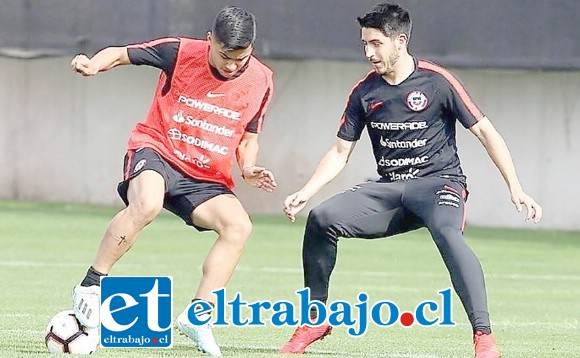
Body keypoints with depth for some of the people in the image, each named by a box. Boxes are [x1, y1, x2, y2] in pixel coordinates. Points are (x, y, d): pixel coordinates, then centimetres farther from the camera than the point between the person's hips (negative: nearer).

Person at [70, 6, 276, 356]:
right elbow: (121, 54, -1)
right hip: (157, 151, -4)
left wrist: (248, 168, -8)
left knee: (239, 225, -22)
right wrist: (94, 64, -23)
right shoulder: (180, 52, -9)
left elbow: (248, 138, 13)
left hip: (207, 177, 4)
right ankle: (90, 286, -23)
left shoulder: (260, 81, 0)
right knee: (147, 204, -36)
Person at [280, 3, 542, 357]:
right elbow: (340, 151, 11)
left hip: (439, 181, -5)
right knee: (322, 217, -16)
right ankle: (316, 319, 0)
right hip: (388, 189, 5)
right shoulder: (365, 92, 5)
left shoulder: (438, 81, -7)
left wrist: (516, 189, -11)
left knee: (446, 231, -37)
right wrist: (306, 192, -4)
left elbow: (485, 132, -4)